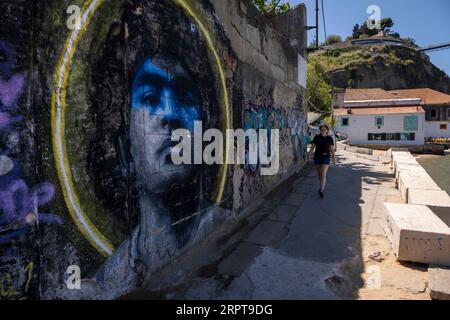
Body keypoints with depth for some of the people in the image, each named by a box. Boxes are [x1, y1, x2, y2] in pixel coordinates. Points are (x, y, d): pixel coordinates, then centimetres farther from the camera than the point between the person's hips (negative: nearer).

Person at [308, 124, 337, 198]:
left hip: (326, 157, -3)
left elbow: (332, 149, -2)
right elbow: (312, 147, 0)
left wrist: (334, 159, -3)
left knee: (323, 174, -14)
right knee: (319, 173, 15)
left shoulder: (330, 138, -4)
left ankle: (321, 190, -17)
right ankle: (323, 185, 41)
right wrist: (309, 156, -9)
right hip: (317, 157, 3)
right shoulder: (316, 137, -2)